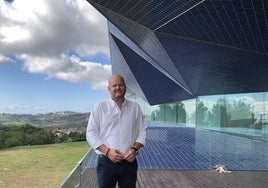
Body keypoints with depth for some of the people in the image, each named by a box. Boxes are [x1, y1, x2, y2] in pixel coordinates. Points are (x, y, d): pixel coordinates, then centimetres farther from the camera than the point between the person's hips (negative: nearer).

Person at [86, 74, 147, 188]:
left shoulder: (135, 108, 8)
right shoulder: (99, 107, 1)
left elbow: (142, 131, 8)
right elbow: (91, 133, -3)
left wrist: (134, 149, -10)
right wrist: (107, 151, -15)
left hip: (129, 162, 2)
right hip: (106, 162, -2)